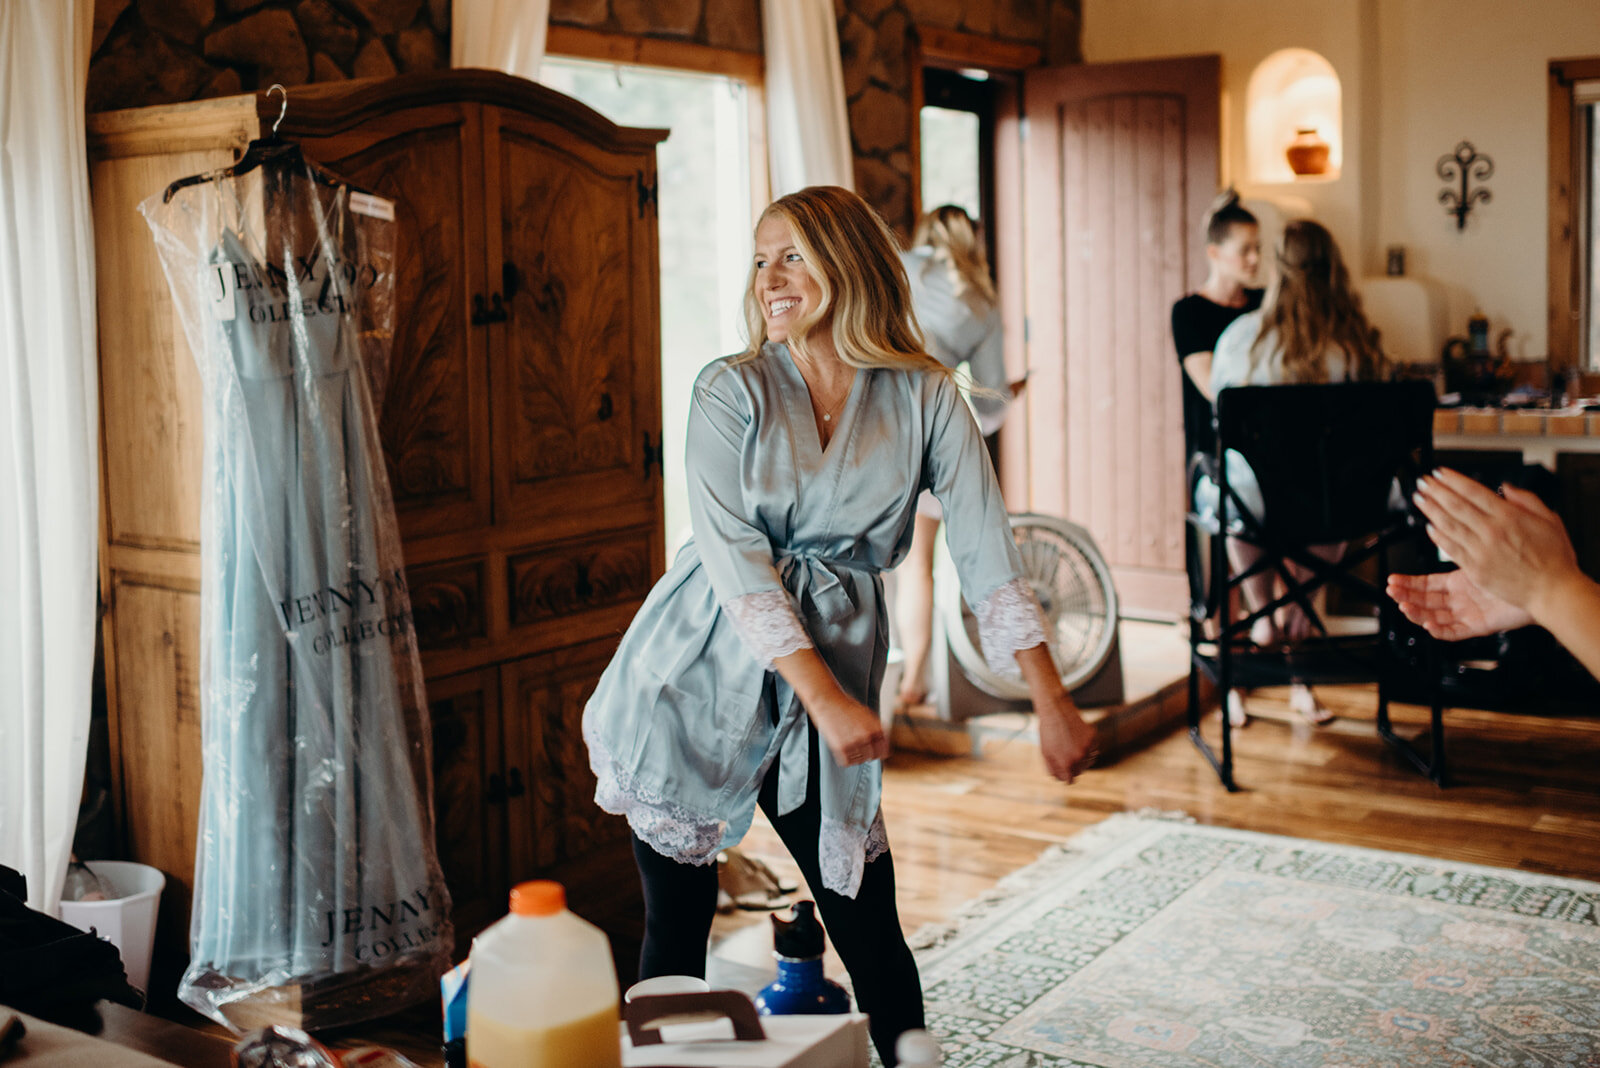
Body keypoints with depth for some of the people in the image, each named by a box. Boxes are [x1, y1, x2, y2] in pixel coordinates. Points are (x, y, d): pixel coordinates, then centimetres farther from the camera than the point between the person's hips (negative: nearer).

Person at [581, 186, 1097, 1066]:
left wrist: (1051, 701, -8)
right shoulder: (731, 391, -2)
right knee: (676, 927, 4)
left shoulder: (925, 397, 2)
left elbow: (986, 549, -2)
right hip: (696, 675, 0)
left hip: (832, 668, 1)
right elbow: (735, 557, -12)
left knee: (869, 925, 3)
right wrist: (825, 696, -21)